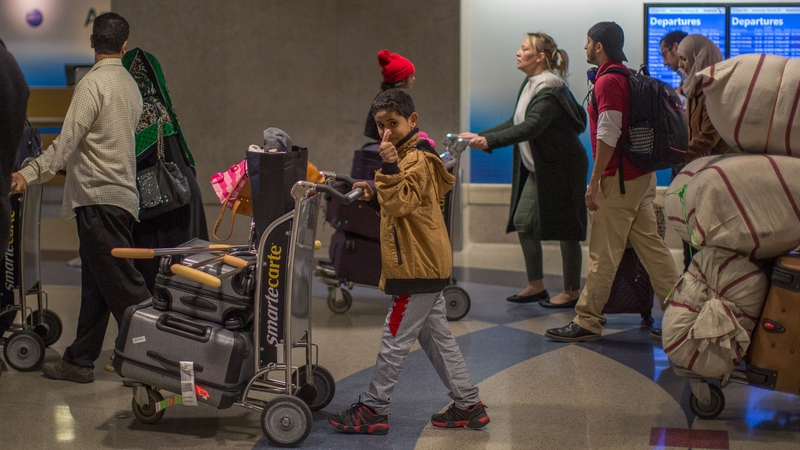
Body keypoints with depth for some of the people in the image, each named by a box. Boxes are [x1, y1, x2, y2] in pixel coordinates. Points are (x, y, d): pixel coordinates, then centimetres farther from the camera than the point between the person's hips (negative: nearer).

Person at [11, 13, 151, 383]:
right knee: (95, 284, 11)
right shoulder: (130, 85, 13)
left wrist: (30, 174, -18)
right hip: (120, 195, 9)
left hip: (99, 198, -9)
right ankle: (79, 361, 16)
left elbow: (67, 141, -18)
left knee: (122, 283, -6)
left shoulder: (93, 83, -11)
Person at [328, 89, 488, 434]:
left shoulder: (417, 159, -14)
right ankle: (469, 406, 17)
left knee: (395, 339, -3)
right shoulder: (408, 155, 17)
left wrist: (389, 166, -32)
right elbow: (397, 207, 24)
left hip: (418, 266, -11)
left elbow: (401, 203, -25)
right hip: (424, 263, 11)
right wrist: (374, 196, 7)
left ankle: (373, 409, 4)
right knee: (437, 338, 13)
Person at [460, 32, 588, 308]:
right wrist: (480, 136, 7)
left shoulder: (550, 90, -22)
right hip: (538, 168, 10)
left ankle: (572, 292, 10)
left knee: (565, 228, -1)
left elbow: (531, 127, -34)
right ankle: (536, 285, 16)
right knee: (522, 221, 7)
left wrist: (489, 141, -41)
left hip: (562, 168, -9)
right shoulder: (530, 84, 8)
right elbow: (516, 122, 14)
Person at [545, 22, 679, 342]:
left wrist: (595, 181, -17)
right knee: (651, 244, 11)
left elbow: (608, 136, -20)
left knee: (603, 253, -3)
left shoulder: (608, 81, -15)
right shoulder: (631, 76, 14)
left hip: (619, 180, -9)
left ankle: (587, 322, 3)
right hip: (642, 175, 9)